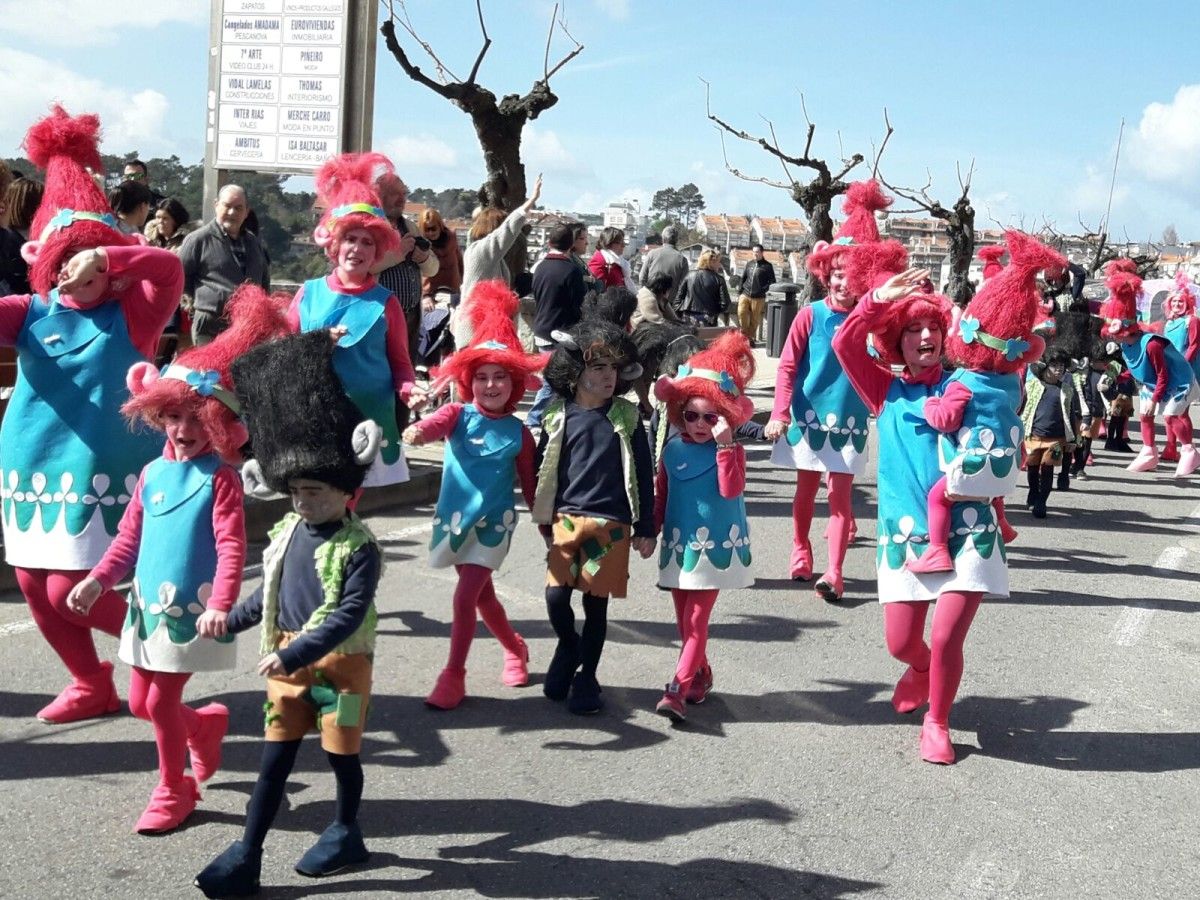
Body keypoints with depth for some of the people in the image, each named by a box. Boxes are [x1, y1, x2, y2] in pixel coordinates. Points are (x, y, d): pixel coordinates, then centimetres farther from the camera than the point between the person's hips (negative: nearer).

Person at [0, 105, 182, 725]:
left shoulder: (130, 317, -5)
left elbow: (169, 268, -21)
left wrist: (104, 257, -34)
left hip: (103, 473, -5)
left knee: (70, 590, -7)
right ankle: (91, 686, 29)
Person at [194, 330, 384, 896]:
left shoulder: (359, 547, -17)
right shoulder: (286, 533, 3)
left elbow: (349, 615, -24)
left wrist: (295, 653, -29)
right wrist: (226, 622, 16)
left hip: (341, 663, -5)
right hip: (288, 659, 6)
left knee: (342, 754, 11)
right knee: (275, 758, 7)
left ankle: (345, 834, 34)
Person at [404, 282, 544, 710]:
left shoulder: (518, 432, -5)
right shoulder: (459, 415, -6)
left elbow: (531, 485, 3)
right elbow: (439, 423, -30)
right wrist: (418, 430, -54)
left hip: (492, 523, -3)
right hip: (454, 518, 3)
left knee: (465, 597, -11)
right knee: (482, 595, 16)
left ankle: (453, 677, 1)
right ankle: (515, 649, 42)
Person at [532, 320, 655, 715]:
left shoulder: (626, 418, -2)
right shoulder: (558, 417, 0)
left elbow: (642, 475, 2)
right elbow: (543, 471, 9)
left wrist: (645, 529, 2)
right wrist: (545, 521, 9)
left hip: (611, 525, -1)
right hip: (566, 519, 1)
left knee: (596, 602, 5)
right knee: (556, 596, -7)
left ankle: (585, 678, 21)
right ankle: (568, 646, 25)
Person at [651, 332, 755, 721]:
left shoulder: (730, 451, -7)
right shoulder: (673, 450, 3)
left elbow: (731, 489, -24)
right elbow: (660, 496, 12)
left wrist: (725, 445, -28)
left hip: (715, 548, -5)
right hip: (679, 546, 5)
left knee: (697, 620, -8)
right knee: (684, 620, 14)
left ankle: (678, 690, -10)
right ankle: (700, 675, 33)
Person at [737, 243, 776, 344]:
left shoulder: (767, 266, 0)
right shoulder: (749, 264, 11)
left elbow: (772, 282, 2)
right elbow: (743, 279, 17)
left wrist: (763, 289, -11)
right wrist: (739, 293, 11)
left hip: (758, 298, -3)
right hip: (745, 295, 3)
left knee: (754, 320, 2)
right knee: (741, 313, -13)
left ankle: (751, 338, 16)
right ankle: (745, 334, 3)